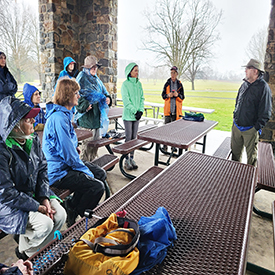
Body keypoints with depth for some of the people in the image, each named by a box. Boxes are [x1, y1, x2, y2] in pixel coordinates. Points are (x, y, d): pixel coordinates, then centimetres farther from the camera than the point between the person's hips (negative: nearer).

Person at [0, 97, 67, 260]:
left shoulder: (33, 140, -4)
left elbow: (42, 169, 3)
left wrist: (44, 197, -9)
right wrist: (37, 207, -20)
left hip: (33, 194, 7)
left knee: (60, 215, -7)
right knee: (45, 223, -20)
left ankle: (39, 251, 19)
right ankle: (25, 253, 14)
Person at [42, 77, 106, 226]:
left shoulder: (65, 113, 9)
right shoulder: (58, 118, -25)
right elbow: (68, 153, -25)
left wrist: (74, 147, 5)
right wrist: (86, 171, -14)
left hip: (66, 163, 11)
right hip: (58, 172, -10)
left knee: (101, 174, 10)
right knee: (97, 186, -18)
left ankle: (72, 204, 19)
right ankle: (73, 215, 6)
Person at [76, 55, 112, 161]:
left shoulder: (96, 79, 17)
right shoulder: (82, 78, -7)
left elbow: (103, 90, 27)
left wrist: (107, 97, 7)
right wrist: (84, 105, -23)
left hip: (97, 112, 8)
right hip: (87, 113, -8)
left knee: (96, 137, 14)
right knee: (88, 138, -6)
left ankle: (92, 159, 29)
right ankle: (84, 162, 8)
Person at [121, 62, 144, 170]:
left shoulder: (139, 83, 11)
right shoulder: (125, 84, -6)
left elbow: (142, 98, 11)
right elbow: (126, 101, -12)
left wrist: (140, 111, -2)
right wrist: (135, 112, -14)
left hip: (137, 115, 5)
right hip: (128, 115, -5)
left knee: (134, 137, 9)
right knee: (128, 138, -2)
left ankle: (132, 158, 20)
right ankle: (126, 160, 9)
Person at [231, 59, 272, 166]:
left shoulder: (263, 87, -12)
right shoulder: (245, 84, 7)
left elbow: (265, 112, -12)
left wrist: (256, 127, -14)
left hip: (250, 130, -6)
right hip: (236, 126, 6)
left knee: (251, 155, 9)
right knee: (235, 152, 17)